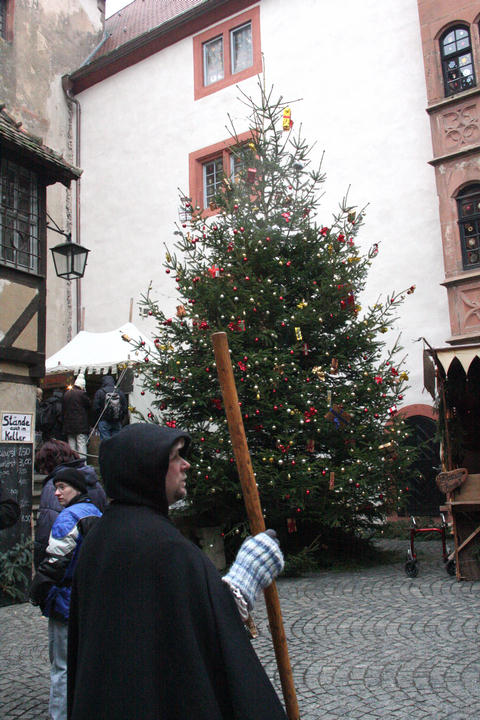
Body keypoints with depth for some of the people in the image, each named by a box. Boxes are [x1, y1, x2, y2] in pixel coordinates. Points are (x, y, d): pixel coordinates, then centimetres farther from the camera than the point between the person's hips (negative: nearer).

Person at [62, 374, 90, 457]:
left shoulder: (66, 394, 9)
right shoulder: (82, 393, -11)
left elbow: (63, 409, 12)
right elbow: (89, 405, -3)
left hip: (68, 425, 6)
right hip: (81, 425, -6)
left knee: (71, 445, 10)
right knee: (81, 444, -6)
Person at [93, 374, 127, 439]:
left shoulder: (100, 392, -3)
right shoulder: (120, 392, 7)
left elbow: (96, 408, -5)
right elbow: (125, 408, 7)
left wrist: (99, 418, 10)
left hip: (104, 422, -3)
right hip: (117, 423, 3)